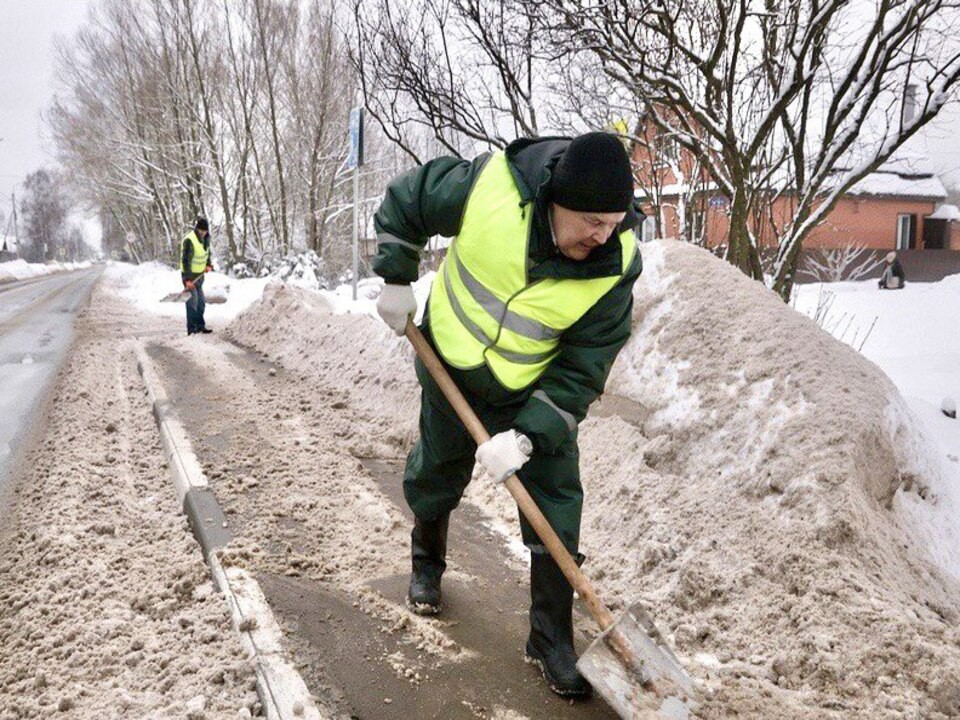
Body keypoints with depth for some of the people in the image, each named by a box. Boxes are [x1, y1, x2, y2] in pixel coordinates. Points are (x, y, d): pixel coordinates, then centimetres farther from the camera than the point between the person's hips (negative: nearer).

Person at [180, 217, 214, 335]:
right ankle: (192, 329, -5)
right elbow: (186, 260, -24)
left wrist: (209, 264, 2)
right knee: (192, 301, -9)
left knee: (201, 302, 14)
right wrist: (187, 279, -27)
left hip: (199, 275, 8)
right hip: (189, 275, -8)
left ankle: (200, 325, 26)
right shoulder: (189, 240, -22)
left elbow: (208, 252, 20)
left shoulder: (206, 238, 3)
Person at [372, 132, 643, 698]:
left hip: (537, 395, -1)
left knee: (556, 510, -4)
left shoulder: (616, 268, -27)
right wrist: (396, 281, -12)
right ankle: (427, 564, 51)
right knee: (435, 476, 20)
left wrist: (526, 437, -30)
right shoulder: (487, 184, -30)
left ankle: (552, 639, 15)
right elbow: (403, 202, -10)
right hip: (451, 371, 1)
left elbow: (579, 374, -22)